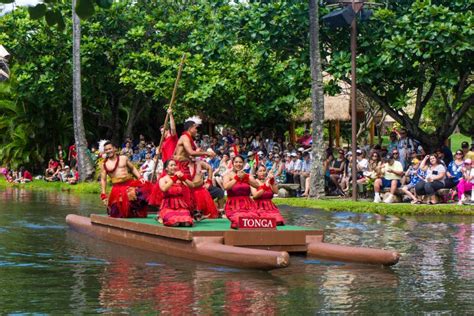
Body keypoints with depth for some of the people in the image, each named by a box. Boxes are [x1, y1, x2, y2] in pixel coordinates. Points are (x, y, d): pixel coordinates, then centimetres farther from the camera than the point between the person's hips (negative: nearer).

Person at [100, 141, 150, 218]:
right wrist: (104, 195, 0)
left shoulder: (124, 158, 11)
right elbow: (103, 180, 5)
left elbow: (133, 168, 18)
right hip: (117, 188, -1)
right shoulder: (104, 165, 6)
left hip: (130, 184, 1)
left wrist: (140, 178, 2)